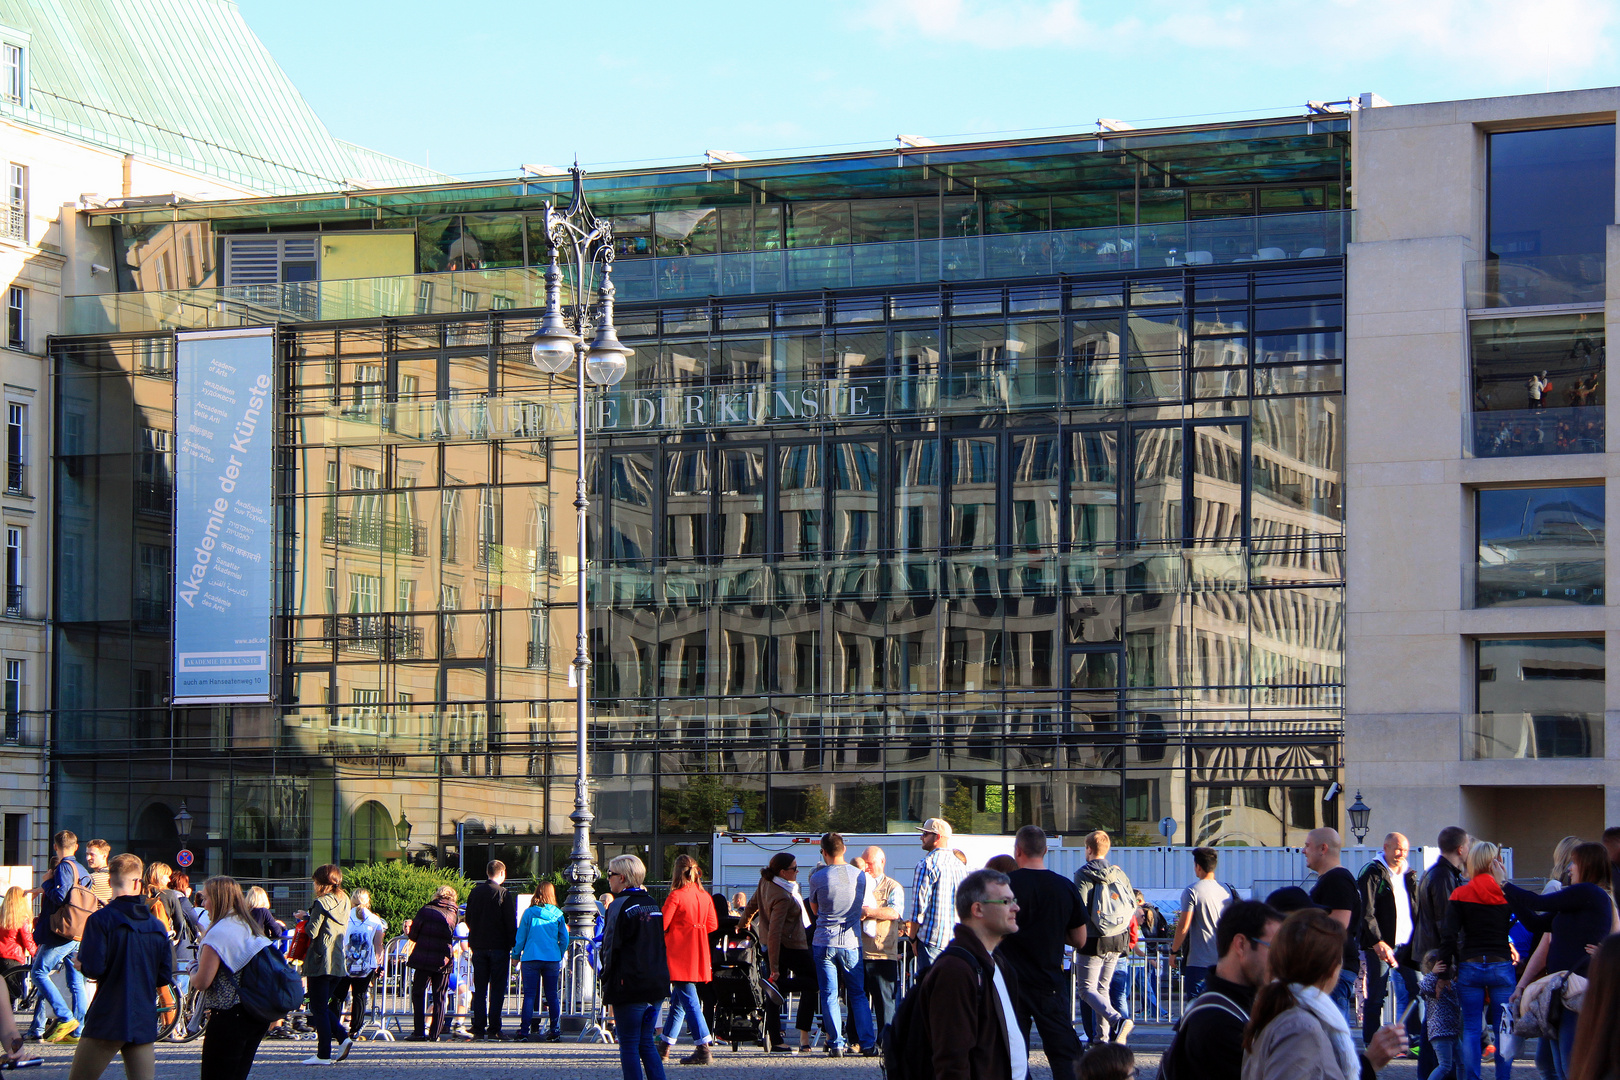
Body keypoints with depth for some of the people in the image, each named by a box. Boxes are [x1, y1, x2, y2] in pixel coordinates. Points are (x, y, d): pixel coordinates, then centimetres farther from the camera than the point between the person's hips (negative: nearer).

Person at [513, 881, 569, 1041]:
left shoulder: (529, 913, -1)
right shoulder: (558, 914, 3)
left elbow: (520, 937, 2)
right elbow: (564, 939, 6)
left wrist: (516, 955, 13)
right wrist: (560, 956, 19)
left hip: (531, 958, -2)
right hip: (552, 959, 2)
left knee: (530, 994, 1)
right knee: (552, 995, 7)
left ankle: (524, 1030, -3)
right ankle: (555, 1030, 6)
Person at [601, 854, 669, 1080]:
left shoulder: (619, 906, -9)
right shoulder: (652, 903, 13)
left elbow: (612, 949, -11)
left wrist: (608, 986, -4)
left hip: (629, 985, -7)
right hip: (656, 984, 7)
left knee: (629, 1045, -1)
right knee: (646, 1042, 14)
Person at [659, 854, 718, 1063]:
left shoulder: (676, 896, -12)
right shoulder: (705, 896, 5)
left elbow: (661, 925, -12)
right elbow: (712, 925, 9)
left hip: (679, 952, -7)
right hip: (699, 956, 7)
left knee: (688, 1000, -7)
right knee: (677, 999, 17)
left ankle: (704, 1050, -13)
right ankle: (664, 1046, 27)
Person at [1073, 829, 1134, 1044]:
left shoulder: (1083, 875, -11)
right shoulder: (1119, 874, 5)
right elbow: (1133, 905, 7)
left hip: (1093, 940, -6)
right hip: (1117, 941, 6)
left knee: (1087, 990, -1)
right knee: (1103, 988, 18)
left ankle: (1118, 1020, -25)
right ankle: (1103, 1037, 16)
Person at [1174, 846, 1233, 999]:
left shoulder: (1192, 891, -10)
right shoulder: (1226, 890, 7)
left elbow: (1183, 927, -14)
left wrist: (1174, 950, -2)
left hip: (1198, 962, -6)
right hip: (1223, 960, 6)